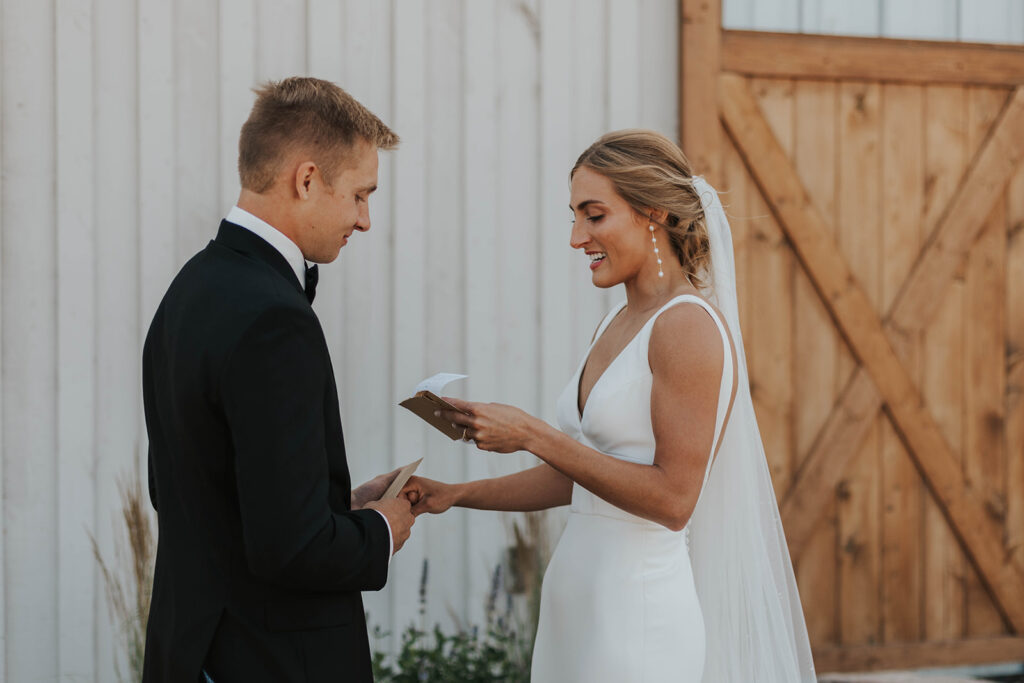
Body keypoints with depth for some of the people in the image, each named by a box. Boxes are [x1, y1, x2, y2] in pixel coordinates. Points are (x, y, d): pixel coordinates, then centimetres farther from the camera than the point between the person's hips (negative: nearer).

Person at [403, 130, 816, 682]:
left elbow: (672, 499, -19)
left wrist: (533, 436, -18)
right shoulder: (619, 323, 13)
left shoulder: (689, 325, -14)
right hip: (578, 600, 8)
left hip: (640, 612, -8)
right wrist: (452, 495, 10)